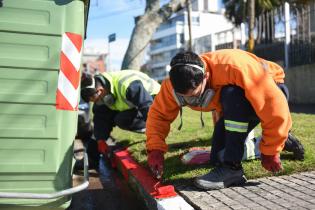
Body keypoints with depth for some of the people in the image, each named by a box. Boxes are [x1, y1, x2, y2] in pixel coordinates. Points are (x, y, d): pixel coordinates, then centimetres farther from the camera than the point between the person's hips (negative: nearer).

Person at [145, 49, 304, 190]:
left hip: (271, 90, -6)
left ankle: (232, 168, -26)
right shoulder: (175, 83, -24)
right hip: (235, 108, 7)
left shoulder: (234, 68, -40)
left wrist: (270, 152, -30)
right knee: (217, 157, 3)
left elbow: (274, 105, -37)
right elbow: (159, 114, -15)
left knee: (231, 95, -38)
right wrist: (155, 149, -30)